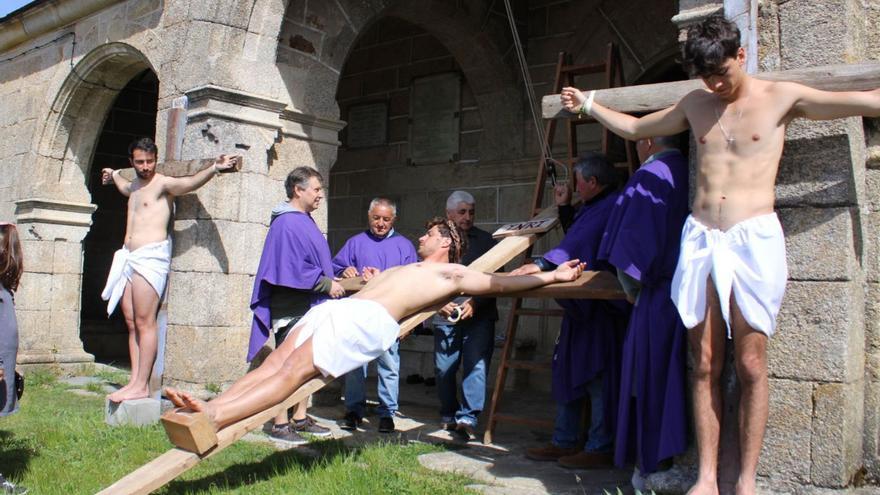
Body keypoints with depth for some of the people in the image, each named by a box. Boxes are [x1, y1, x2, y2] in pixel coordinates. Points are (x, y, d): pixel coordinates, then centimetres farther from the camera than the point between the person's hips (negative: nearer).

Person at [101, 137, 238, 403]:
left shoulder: (163, 184, -4)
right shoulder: (134, 186, 21)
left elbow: (190, 182, -26)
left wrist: (214, 169, -43)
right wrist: (113, 175, 67)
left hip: (150, 256, -9)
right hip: (128, 257, 9)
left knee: (145, 322, -10)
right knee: (131, 323, 6)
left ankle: (141, 386, -10)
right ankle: (135, 381, 8)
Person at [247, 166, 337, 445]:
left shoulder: (304, 221, 17)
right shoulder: (286, 224, -15)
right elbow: (293, 268, -21)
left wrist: (331, 279, 8)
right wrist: (327, 284, -15)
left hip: (310, 307, 10)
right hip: (291, 310, -10)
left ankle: (301, 418, 24)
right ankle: (280, 424, 4)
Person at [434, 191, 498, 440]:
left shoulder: (485, 240, 8)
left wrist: (475, 303, -10)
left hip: (479, 317, -1)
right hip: (445, 317, 1)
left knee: (476, 366, -11)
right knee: (444, 369, 7)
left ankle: (468, 417, -10)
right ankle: (448, 416, 23)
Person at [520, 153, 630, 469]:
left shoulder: (612, 206, -14)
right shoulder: (593, 208, 19)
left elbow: (578, 243, -26)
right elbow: (575, 240, 32)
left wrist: (542, 264, -33)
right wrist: (564, 208, 28)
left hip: (601, 307, -11)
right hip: (581, 304, 11)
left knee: (597, 375, -5)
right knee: (569, 372, 12)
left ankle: (600, 448, 3)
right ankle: (564, 442, 20)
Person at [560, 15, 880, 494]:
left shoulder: (781, 97, 4)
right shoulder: (695, 104, 15)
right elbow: (635, 127, 30)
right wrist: (588, 104, 36)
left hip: (753, 238, -3)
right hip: (699, 239, 4)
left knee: (750, 366, -3)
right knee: (704, 366, 2)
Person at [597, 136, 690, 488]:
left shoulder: (648, 179, -11)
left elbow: (633, 242, -14)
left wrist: (631, 288, 0)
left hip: (656, 298, -7)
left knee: (650, 382, 3)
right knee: (678, 380, 14)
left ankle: (652, 467, 10)